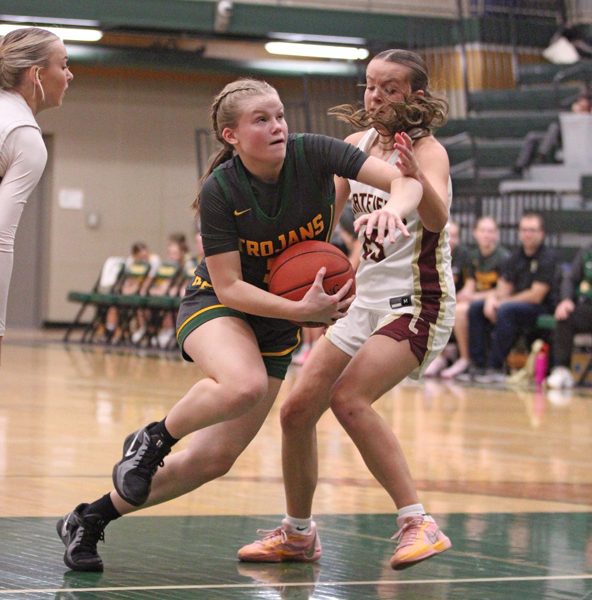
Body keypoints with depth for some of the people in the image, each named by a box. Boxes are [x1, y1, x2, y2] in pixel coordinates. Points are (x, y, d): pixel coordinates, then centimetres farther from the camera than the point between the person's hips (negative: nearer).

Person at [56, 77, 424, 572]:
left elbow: (406, 180, -22)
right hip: (214, 306, -4)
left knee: (215, 458, 0)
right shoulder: (220, 191, -21)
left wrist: (392, 208, -45)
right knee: (243, 384, -39)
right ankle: (152, 441, -11)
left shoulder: (311, 154, -16)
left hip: (276, 325, 4)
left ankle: (91, 519, 15)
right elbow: (229, 287, -19)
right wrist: (302, 310, -32)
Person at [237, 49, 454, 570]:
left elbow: (437, 219, -33)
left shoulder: (427, 150, -14)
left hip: (417, 304, -8)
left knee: (348, 398, -27)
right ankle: (298, 534, 21)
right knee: (297, 409, 4)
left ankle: (419, 525, -24)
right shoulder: (357, 145, 7)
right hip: (367, 302, 8)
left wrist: (413, 175, -52)